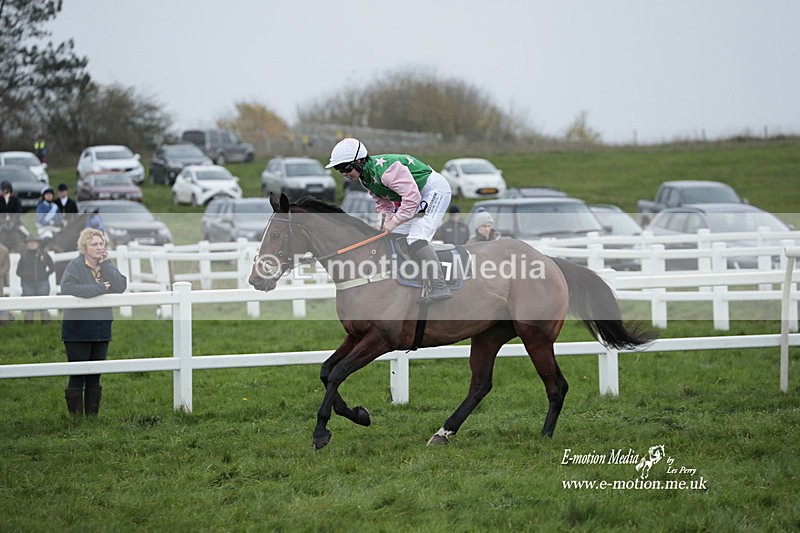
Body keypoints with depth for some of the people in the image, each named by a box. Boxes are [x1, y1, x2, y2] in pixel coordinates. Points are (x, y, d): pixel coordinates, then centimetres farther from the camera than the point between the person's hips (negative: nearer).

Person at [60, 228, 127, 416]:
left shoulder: (107, 266, 10)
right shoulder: (75, 265, -7)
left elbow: (120, 287, -6)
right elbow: (67, 288, -24)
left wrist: (105, 264, -10)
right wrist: (99, 288, -19)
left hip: (101, 329, 6)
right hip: (77, 329, -5)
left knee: (95, 379, 11)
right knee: (77, 378, -3)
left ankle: (92, 417, 18)